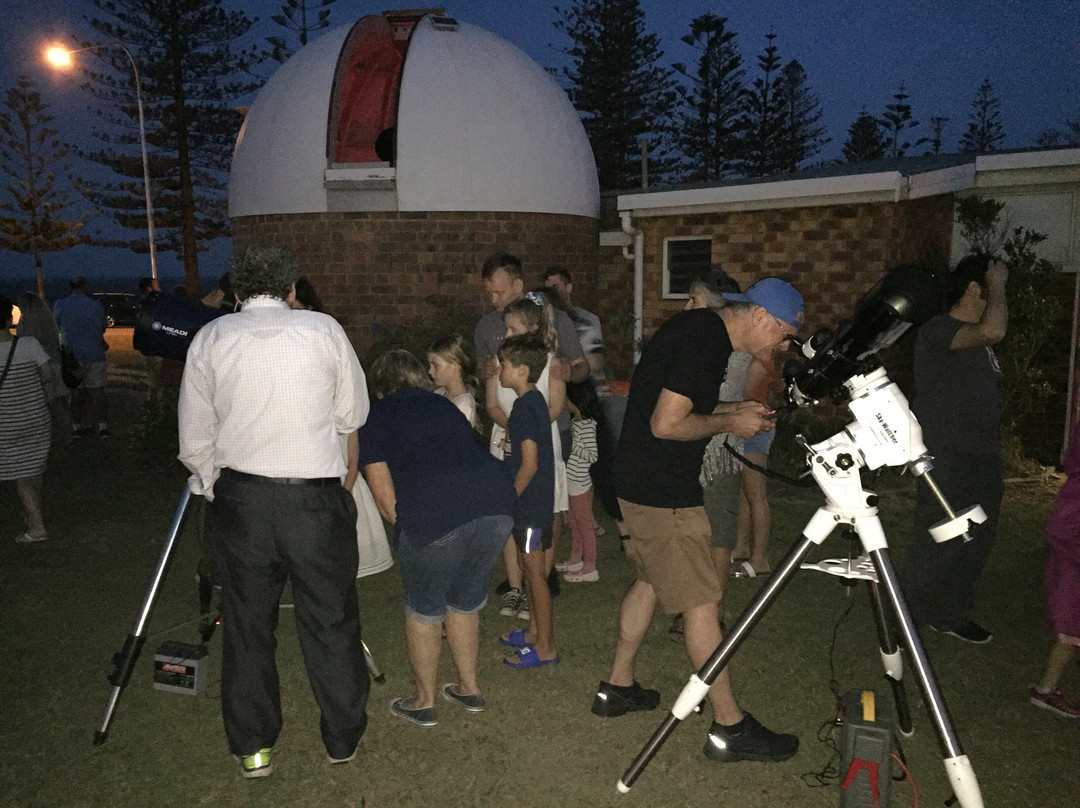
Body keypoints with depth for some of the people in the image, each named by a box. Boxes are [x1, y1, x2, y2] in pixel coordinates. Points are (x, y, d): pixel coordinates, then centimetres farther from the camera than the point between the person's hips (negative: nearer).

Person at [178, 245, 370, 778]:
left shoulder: (210, 338, 3)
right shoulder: (324, 330, -1)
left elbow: (194, 440, 8)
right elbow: (353, 417, 6)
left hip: (240, 497, 2)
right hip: (316, 497, -1)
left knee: (246, 624, 16)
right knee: (331, 622, 13)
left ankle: (252, 748, 30)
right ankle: (343, 738, 29)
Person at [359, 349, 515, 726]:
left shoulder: (375, 421, 14)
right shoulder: (445, 405, 28)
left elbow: (387, 501, 6)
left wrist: (410, 531, 21)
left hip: (433, 513, -5)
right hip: (496, 501, 5)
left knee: (423, 610, 18)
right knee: (466, 603, 25)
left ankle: (424, 701, 33)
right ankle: (469, 688, 39)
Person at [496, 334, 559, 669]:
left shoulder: (525, 407, -20)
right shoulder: (534, 401, 10)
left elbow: (530, 463, -23)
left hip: (530, 503, -10)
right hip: (531, 503, 10)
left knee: (535, 572, -1)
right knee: (527, 566, 19)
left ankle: (545, 647, 9)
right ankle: (534, 631, 33)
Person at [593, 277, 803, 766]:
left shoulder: (700, 329, 10)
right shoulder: (702, 341, -21)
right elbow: (666, 424, -25)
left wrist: (733, 411, 10)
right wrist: (728, 423, -11)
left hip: (642, 483, 10)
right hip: (662, 492, -10)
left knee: (650, 580, 21)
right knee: (702, 601, -2)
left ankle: (618, 687, 34)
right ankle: (729, 728, 11)